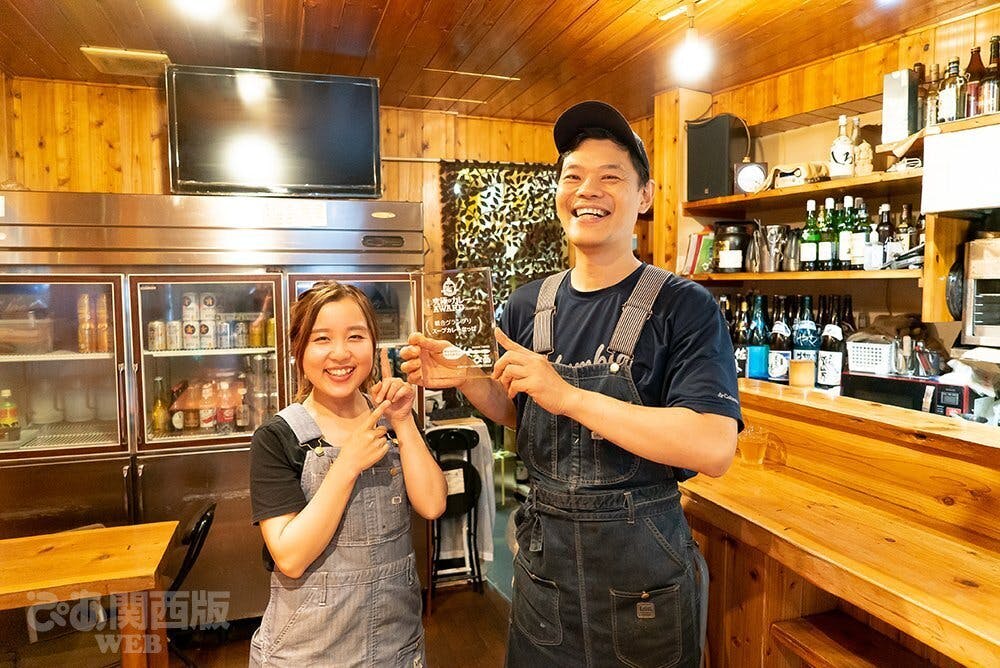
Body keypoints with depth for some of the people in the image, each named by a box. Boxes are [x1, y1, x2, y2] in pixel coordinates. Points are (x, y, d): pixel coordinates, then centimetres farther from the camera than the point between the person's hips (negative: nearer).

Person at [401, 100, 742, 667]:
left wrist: (569, 396, -29)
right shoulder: (530, 306, -1)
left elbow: (715, 449, -26)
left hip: (642, 563, -3)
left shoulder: (683, 306, -15)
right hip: (543, 554, 4)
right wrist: (465, 380, -7)